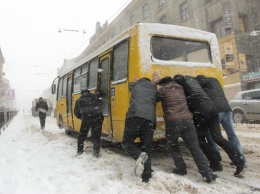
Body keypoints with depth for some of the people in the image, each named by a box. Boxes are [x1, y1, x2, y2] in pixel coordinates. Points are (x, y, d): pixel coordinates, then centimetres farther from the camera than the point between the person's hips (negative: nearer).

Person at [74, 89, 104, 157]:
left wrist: (81, 117, 32)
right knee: (96, 135, 9)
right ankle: (96, 152, 7)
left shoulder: (79, 100, 17)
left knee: (82, 135, 19)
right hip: (97, 118, 1)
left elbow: (76, 112, 16)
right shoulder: (95, 96, 19)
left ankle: (79, 150, 27)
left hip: (86, 119, 0)